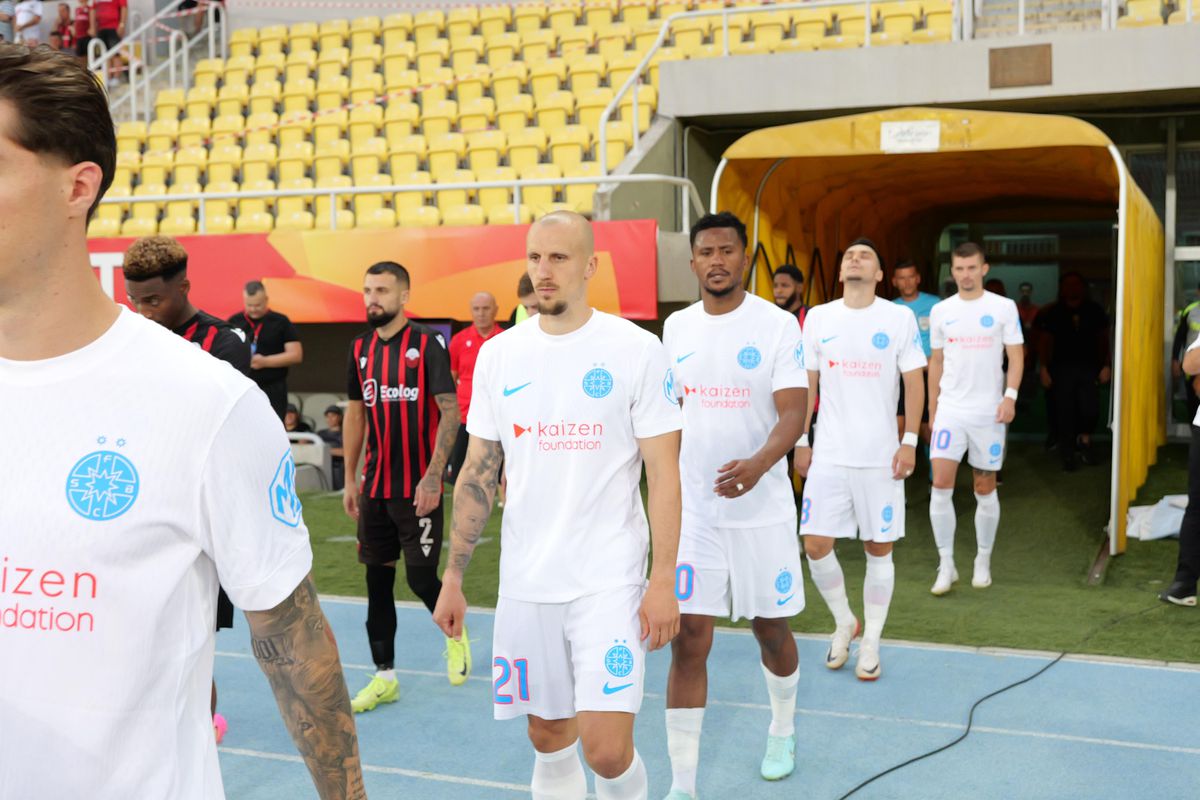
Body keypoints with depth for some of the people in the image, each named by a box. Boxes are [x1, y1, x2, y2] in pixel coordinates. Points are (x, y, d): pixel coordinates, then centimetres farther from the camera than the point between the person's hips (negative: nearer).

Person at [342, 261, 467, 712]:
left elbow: (450, 413, -12)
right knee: (378, 578, 7)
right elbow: (355, 414, 15)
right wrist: (350, 478, 12)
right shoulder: (360, 349, 9)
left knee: (420, 576, -2)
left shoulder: (428, 345, -8)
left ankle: (454, 633, 29)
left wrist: (433, 475, -20)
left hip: (418, 488, -5)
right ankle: (384, 677, 17)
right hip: (375, 487, 5)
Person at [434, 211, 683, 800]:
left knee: (607, 750, -8)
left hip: (609, 580, -3)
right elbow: (478, 472, 9)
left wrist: (664, 579, -11)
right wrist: (452, 579, 7)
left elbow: (663, 474, -5)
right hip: (525, 581, 4)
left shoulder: (637, 350, -6)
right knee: (548, 740, 13)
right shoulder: (498, 354, 5)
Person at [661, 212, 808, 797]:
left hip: (762, 510, -2)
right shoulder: (677, 327, 5)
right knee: (688, 640, -3)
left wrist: (759, 463, -34)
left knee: (771, 630, 13)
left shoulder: (777, 324, -8)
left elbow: (794, 410, -15)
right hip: (692, 509, 2)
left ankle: (782, 733, 42)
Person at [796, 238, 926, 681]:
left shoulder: (900, 318, -1)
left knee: (879, 548, 5)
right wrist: (800, 441, 5)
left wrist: (909, 441, -7)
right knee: (815, 544, -2)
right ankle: (844, 622, 23)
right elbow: (806, 383, 9)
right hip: (829, 455, 2)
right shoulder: (818, 317, 5)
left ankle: (871, 642, 20)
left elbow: (914, 383, 0)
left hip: (881, 456, -1)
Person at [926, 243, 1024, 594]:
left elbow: (1016, 356, -1)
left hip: (988, 412, -1)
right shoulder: (941, 311, 7)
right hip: (950, 410, 2)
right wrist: (932, 409, 12)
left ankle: (983, 562, 22)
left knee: (986, 489, 7)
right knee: (941, 485, -8)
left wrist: (1010, 396, -15)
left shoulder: (1004, 307, 0)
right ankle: (946, 565, 1)